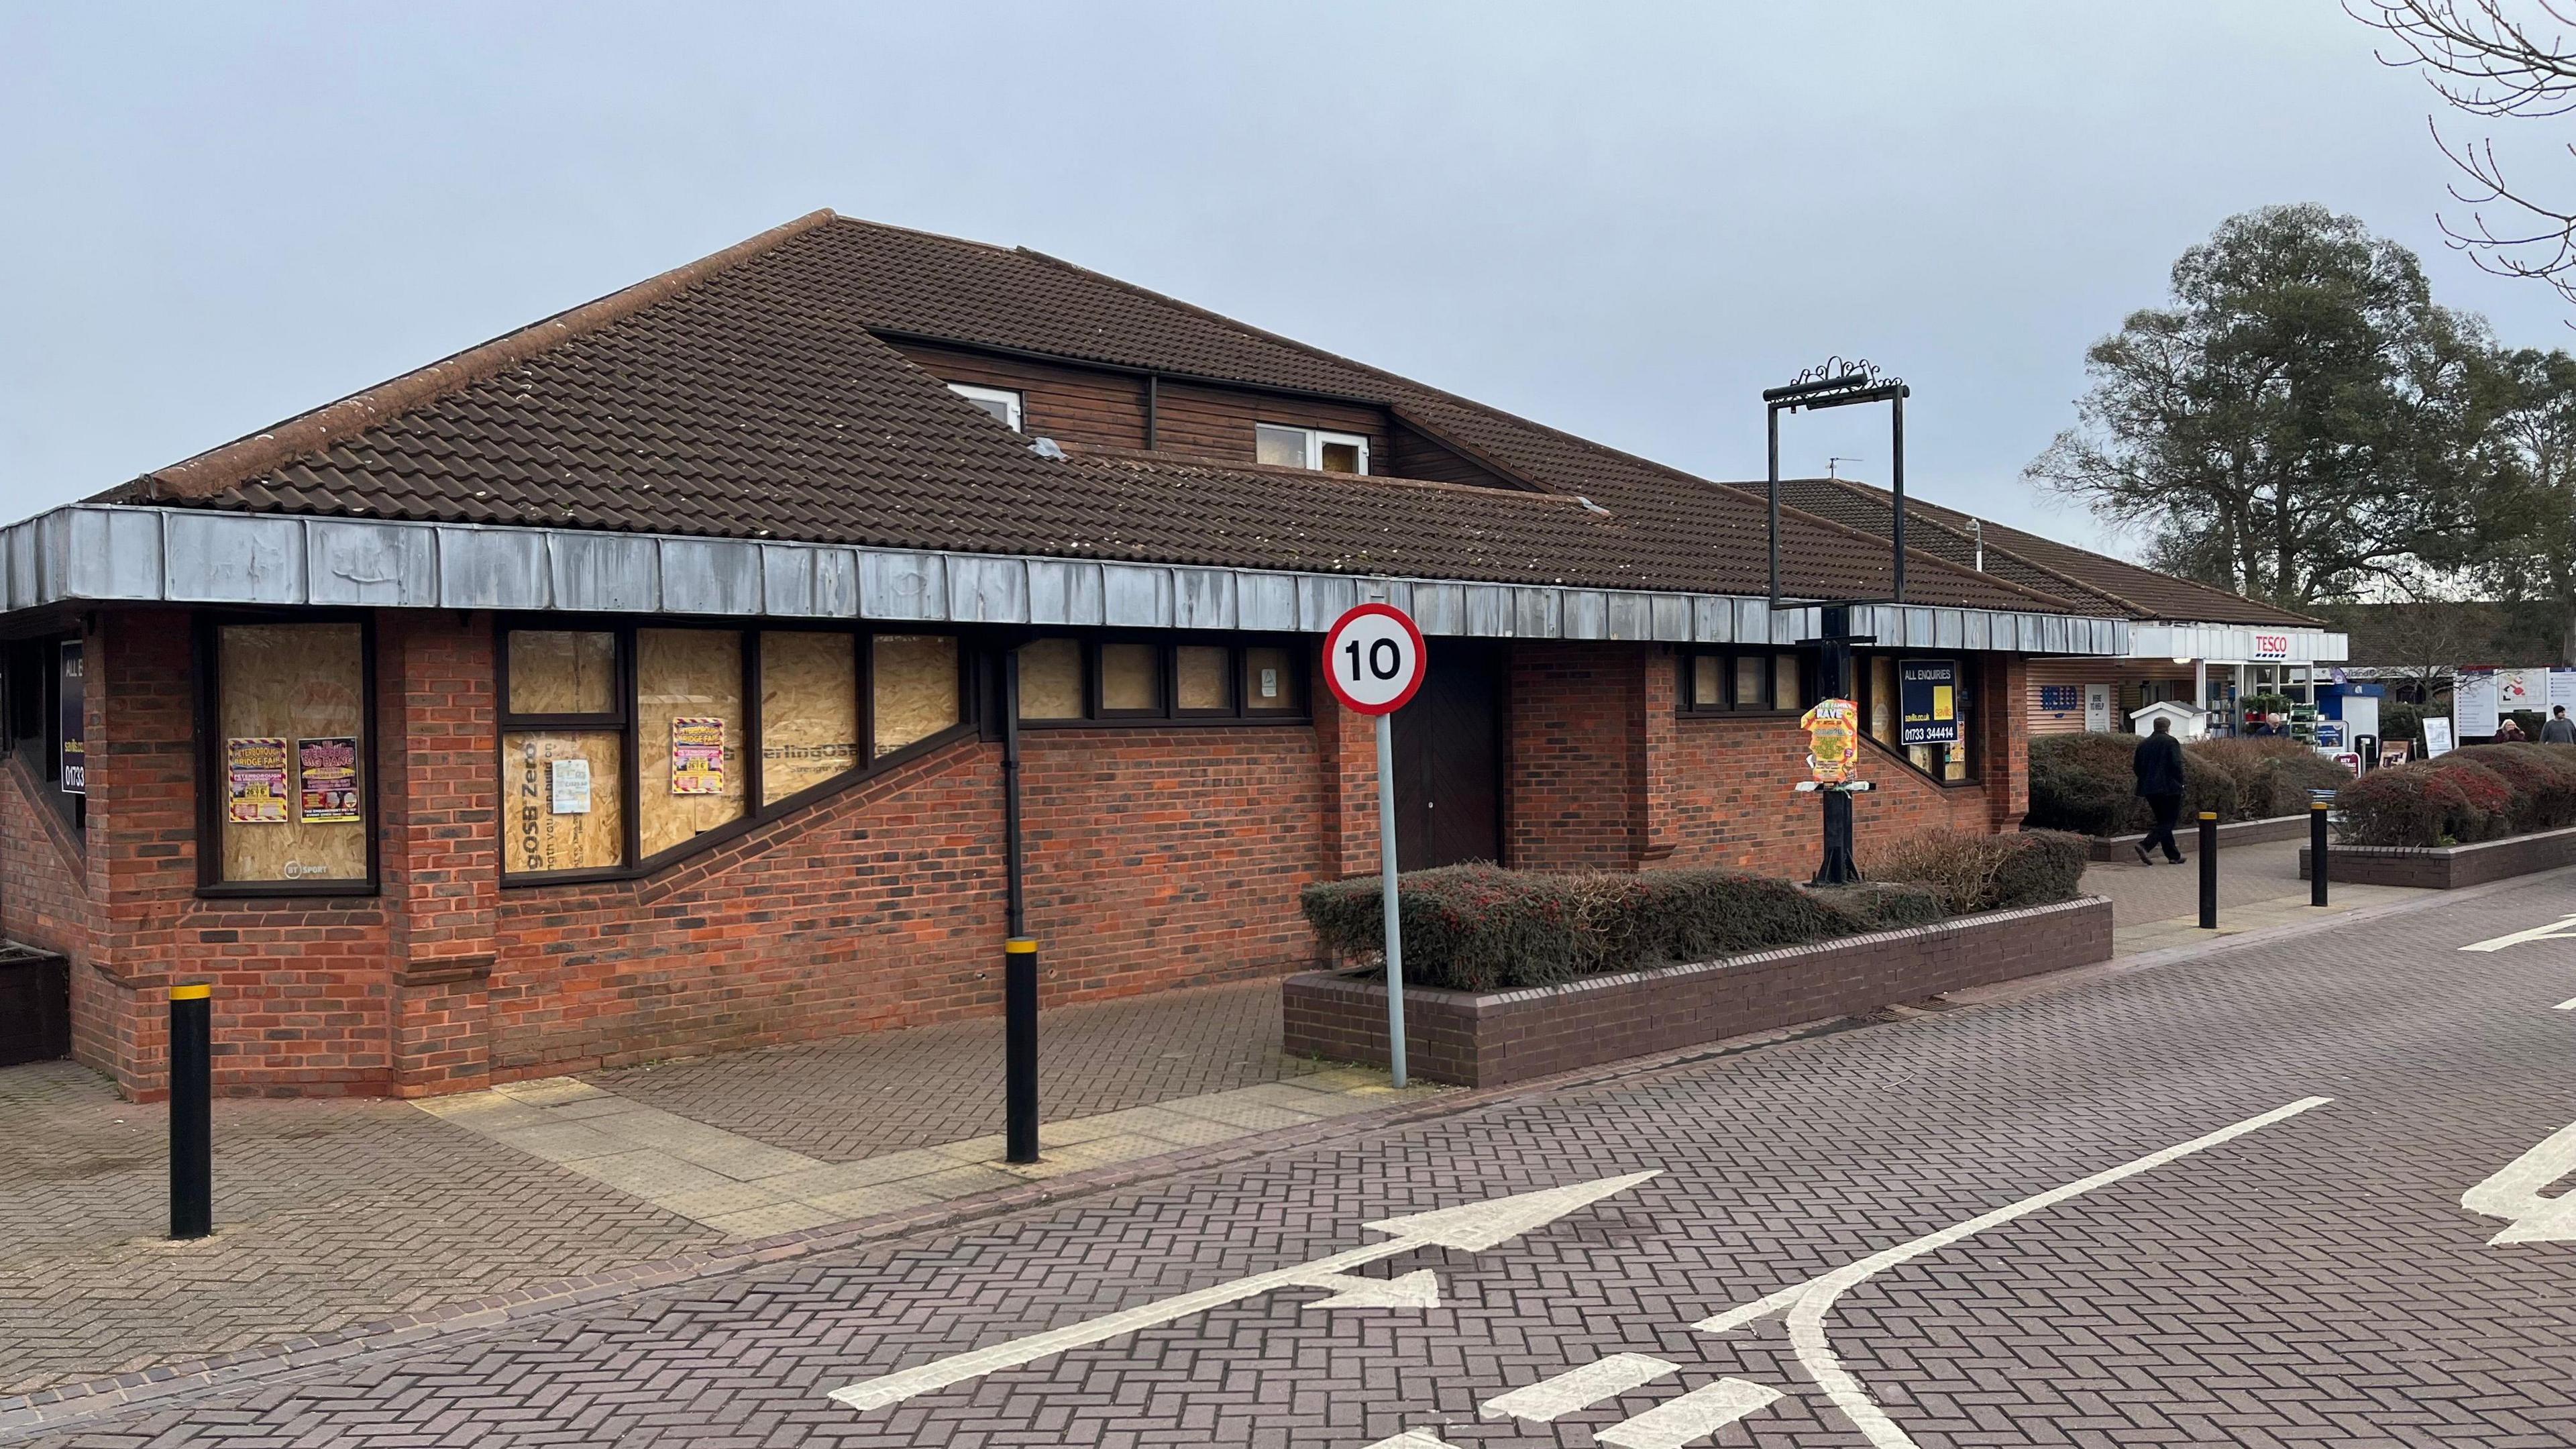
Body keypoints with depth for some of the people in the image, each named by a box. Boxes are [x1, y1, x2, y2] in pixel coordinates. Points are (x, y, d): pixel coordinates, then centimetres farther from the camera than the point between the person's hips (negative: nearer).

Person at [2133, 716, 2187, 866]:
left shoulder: (2143, 744, 11)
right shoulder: (2171, 742, -6)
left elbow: (2136, 767, 12)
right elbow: (2176, 765, -14)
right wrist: (2180, 783, -3)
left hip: (2149, 790, 7)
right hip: (2169, 788, -7)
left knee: (2163, 821, 13)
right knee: (2168, 821, -4)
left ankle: (2174, 855, 16)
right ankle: (2145, 845, -22)